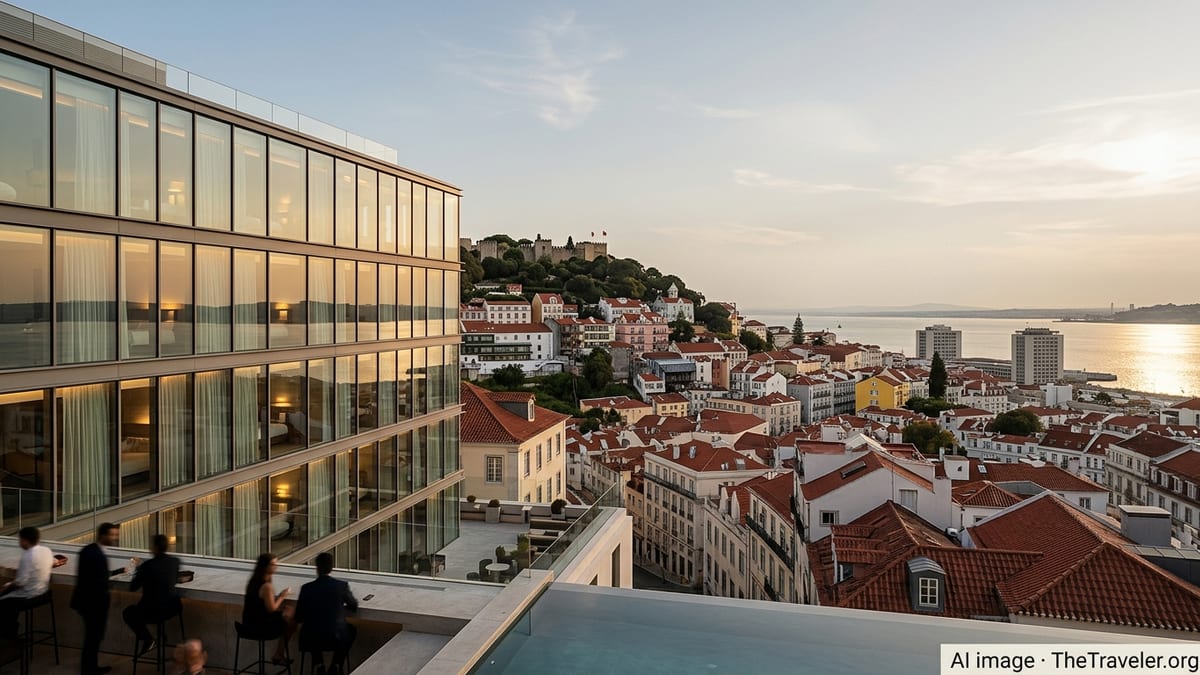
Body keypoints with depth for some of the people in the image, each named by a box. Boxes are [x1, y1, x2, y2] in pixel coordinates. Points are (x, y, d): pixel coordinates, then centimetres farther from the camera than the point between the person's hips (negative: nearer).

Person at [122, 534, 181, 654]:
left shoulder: (148, 565, -19)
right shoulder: (175, 561, -4)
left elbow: (132, 587, -7)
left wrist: (139, 570, 8)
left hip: (154, 612, -6)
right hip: (173, 608, 6)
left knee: (128, 612, 25)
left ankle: (147, 639, 14)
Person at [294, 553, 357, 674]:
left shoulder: (306, 588, -8)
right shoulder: (342, 585, -8)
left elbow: (298, 618, 1)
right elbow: (354, 607, 9)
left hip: (311, 640, 1)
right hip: (336, 638, -1)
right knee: (351, 630, 31)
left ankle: (319, 665, 21)